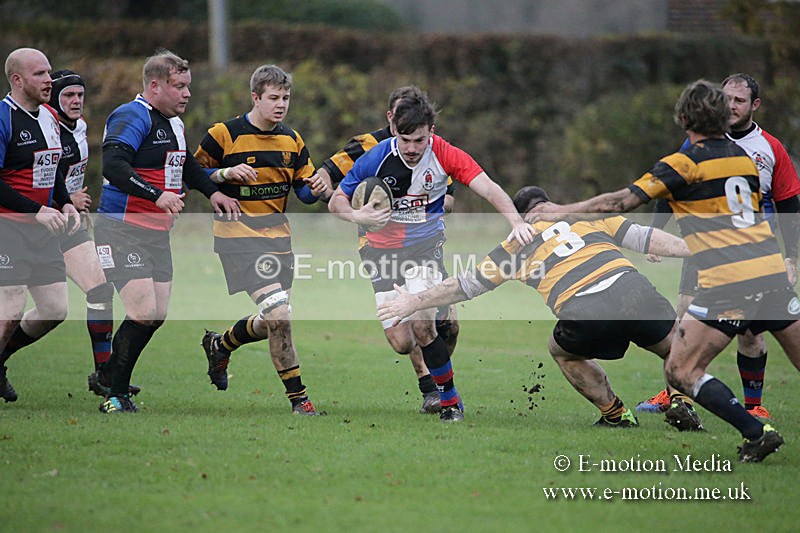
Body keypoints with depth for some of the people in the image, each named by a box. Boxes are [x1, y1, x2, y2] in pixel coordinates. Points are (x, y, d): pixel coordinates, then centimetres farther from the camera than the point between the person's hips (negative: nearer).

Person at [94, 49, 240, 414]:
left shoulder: (174, 123, 15)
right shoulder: (132, 116, -15)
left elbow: (185, 164, 34)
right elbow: (113, 165, -30)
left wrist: (213, 192, 20)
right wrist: (157, 195, -39)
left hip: (158, 233, 9)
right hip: (123, 231, -9)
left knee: (157, 315, 6)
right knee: (144, 314, -16)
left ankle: (109, 374, 21)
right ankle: (116, 396, -4)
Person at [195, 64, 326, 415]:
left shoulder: (292, 140, 9)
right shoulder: (224, 135, -9)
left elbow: (304, 190, 15)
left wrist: (317, 189, -8)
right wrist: (226, 173, -19)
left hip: (277, 236, 7)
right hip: (238, 237, -7)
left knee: (273, 323, 11)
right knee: (278, 315, -18)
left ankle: (220, 345, 41)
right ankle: (297, 397, -9)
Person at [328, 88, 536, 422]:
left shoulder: (444, 155, -15)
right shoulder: (375, 160, -15)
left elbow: (488, 188, -22)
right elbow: (336, 201, -5)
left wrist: (515, 220, -40)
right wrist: (357, 216, -27)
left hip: (425, 244, -1)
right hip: (382, 250, 1)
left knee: (421, 325, -23)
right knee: (401, 343, -8)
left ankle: (450, 401, -6)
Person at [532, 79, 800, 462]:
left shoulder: (686, 163, -2)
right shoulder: (745, 158, 16)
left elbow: (622, 201, -3)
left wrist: (562, 211, 6)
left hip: (726, 285, -6)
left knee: (680, 371, 0)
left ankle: (756, 433, -9)